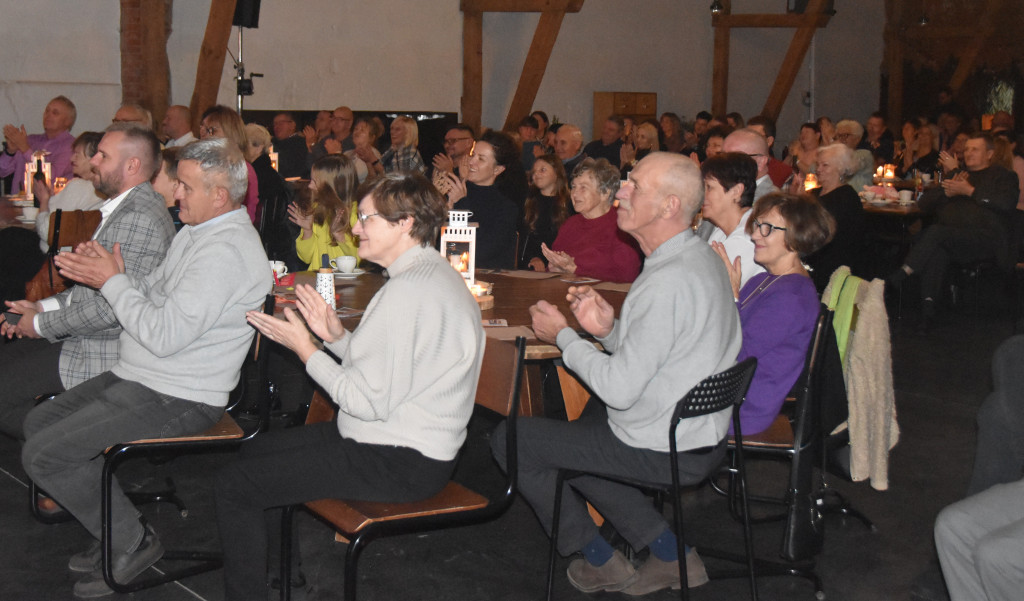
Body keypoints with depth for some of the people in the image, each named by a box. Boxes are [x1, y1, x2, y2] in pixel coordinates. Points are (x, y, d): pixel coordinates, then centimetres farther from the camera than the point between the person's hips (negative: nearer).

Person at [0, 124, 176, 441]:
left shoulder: (138, 219, -23)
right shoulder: (124, 207, 13)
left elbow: (111, 309, -27)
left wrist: (42, 324, -13)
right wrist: (43, 307, 7)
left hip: (105, 353, -11)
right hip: (85, 337, 11)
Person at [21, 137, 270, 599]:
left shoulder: (225, 252, -24)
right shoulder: (196, 233, 12)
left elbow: (164, 336, -26)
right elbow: (151, 297, 14)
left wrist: (112, 281, -15)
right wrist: (97, 272, -4)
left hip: (176, 400, -11)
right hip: (139, 378, 11)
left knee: (43, 455, -12)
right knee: (39, 422, 15)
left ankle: (133, 543, 4)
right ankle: (118, 529, 17)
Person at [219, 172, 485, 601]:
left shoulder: (408, 291, -23)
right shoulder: (433, 275, 11)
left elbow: (371, 401, -23)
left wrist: (305, 349, -13)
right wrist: (337, 336, 0)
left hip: (400, 462, -11)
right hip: (410, 442, 11)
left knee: (234, 486, -9)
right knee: (256, 451, 20)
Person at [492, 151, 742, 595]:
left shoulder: (668, 282, -27)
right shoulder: (698, 257, 6)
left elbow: (620, 388, -26)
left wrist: (563, 336, -12)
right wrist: (609, 330, -3)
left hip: (666, 450, -10)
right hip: (700, 433, 10)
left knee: (510, 438, 1)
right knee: (579, 427, 31)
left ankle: (600, 561, 18)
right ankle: (669, 551, 24)